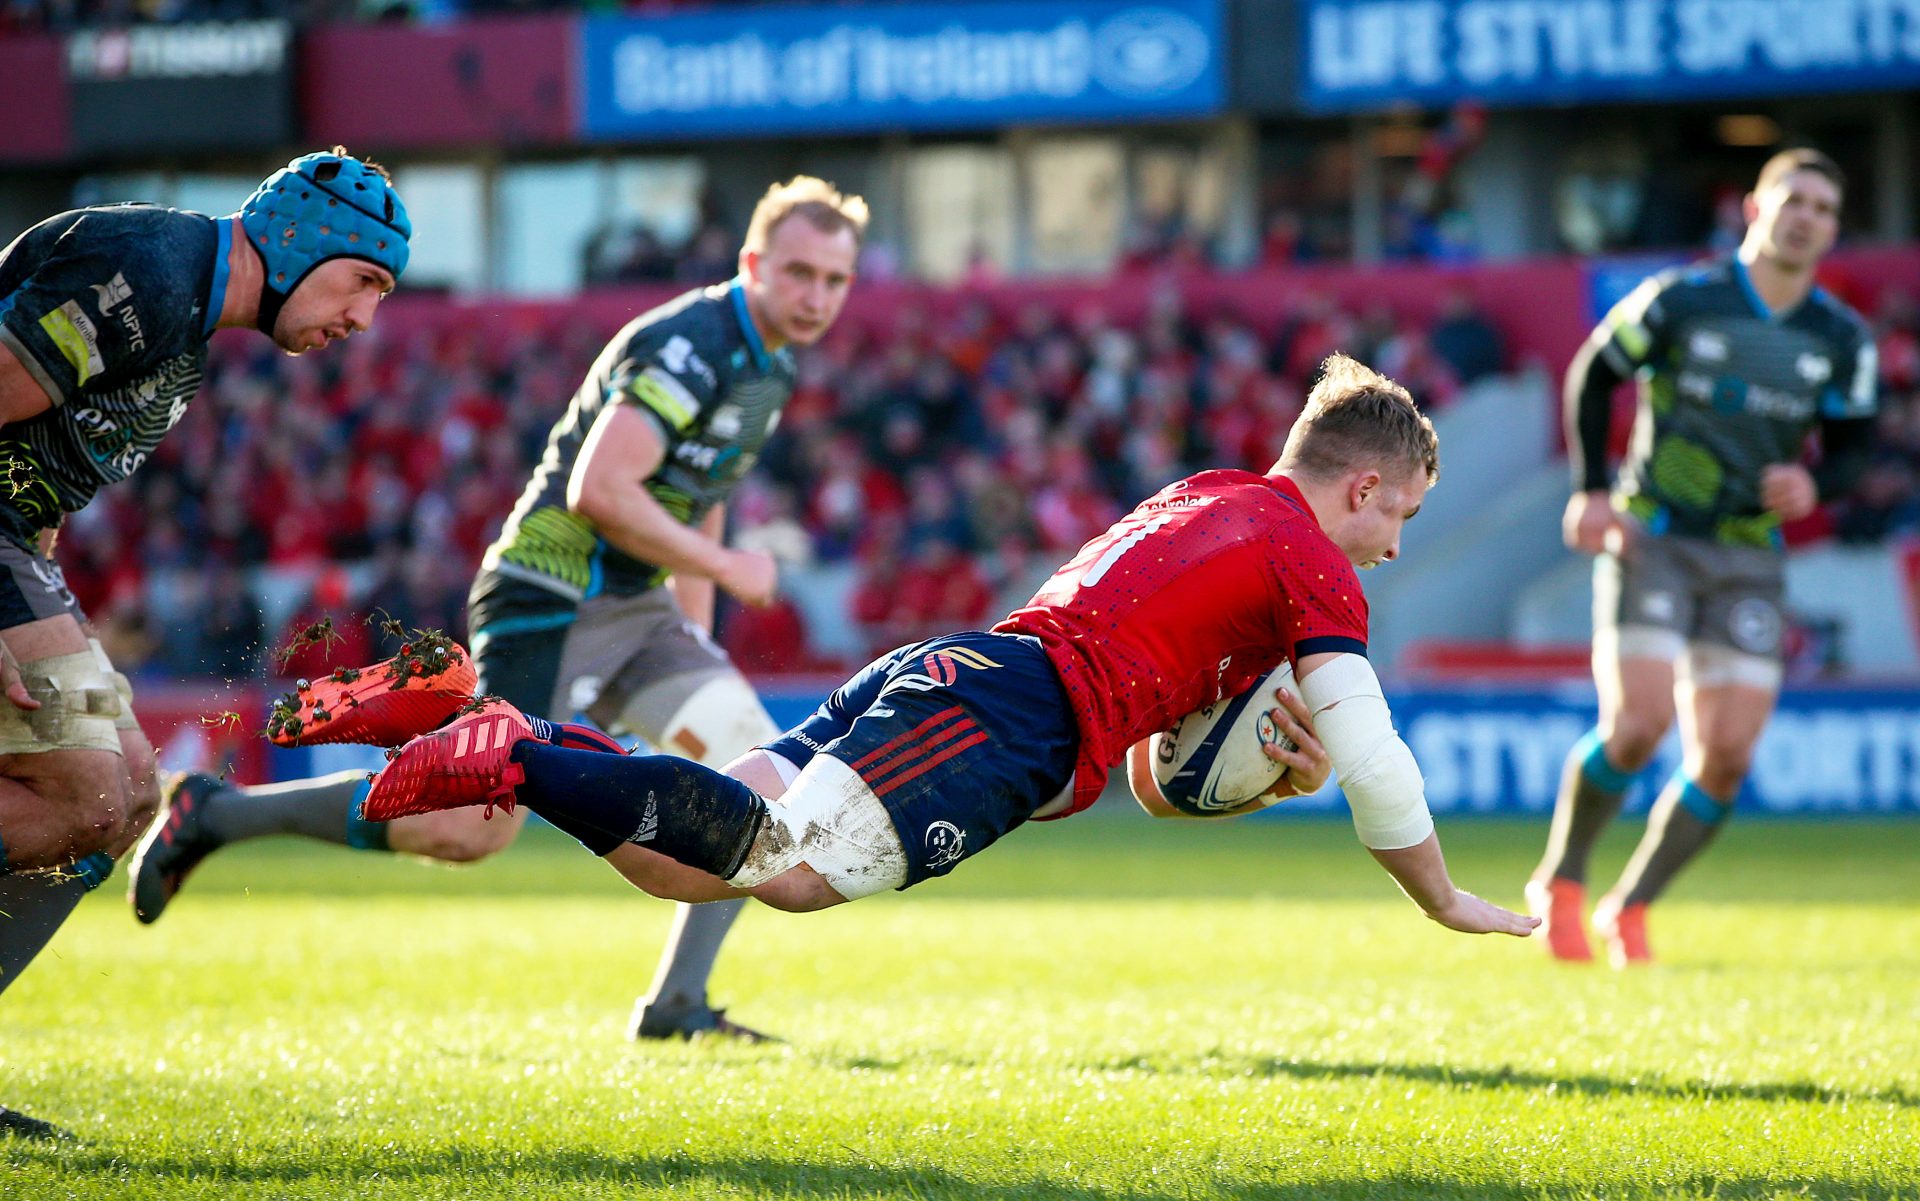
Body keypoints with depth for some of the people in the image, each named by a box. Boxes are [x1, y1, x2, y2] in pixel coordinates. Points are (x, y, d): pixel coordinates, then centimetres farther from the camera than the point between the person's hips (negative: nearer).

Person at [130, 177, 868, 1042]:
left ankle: (675, 1006, 0)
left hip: (633, 607, 9)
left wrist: (695, 634, 21)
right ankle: (214, 813, 1)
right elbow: (598, 490, -28)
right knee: (471, 831, -13)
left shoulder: (768, 367, 12)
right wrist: (721, 566, -19)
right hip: (553, 600, -9)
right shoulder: (689, 346, -19)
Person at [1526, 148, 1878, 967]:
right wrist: (1589, 491, -3)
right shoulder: (1682, 300, -4)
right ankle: (1560, 883, 5)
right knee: (1638, 723, -18)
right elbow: (1592, 375, 6)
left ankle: (1630, 908, 13)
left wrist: (1814, 484, -14)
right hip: (1651, 539, -4)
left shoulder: (1842, 340, 4)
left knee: (1727, 757, -5)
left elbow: (1852, 444, 10)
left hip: (1747, 560, 4)